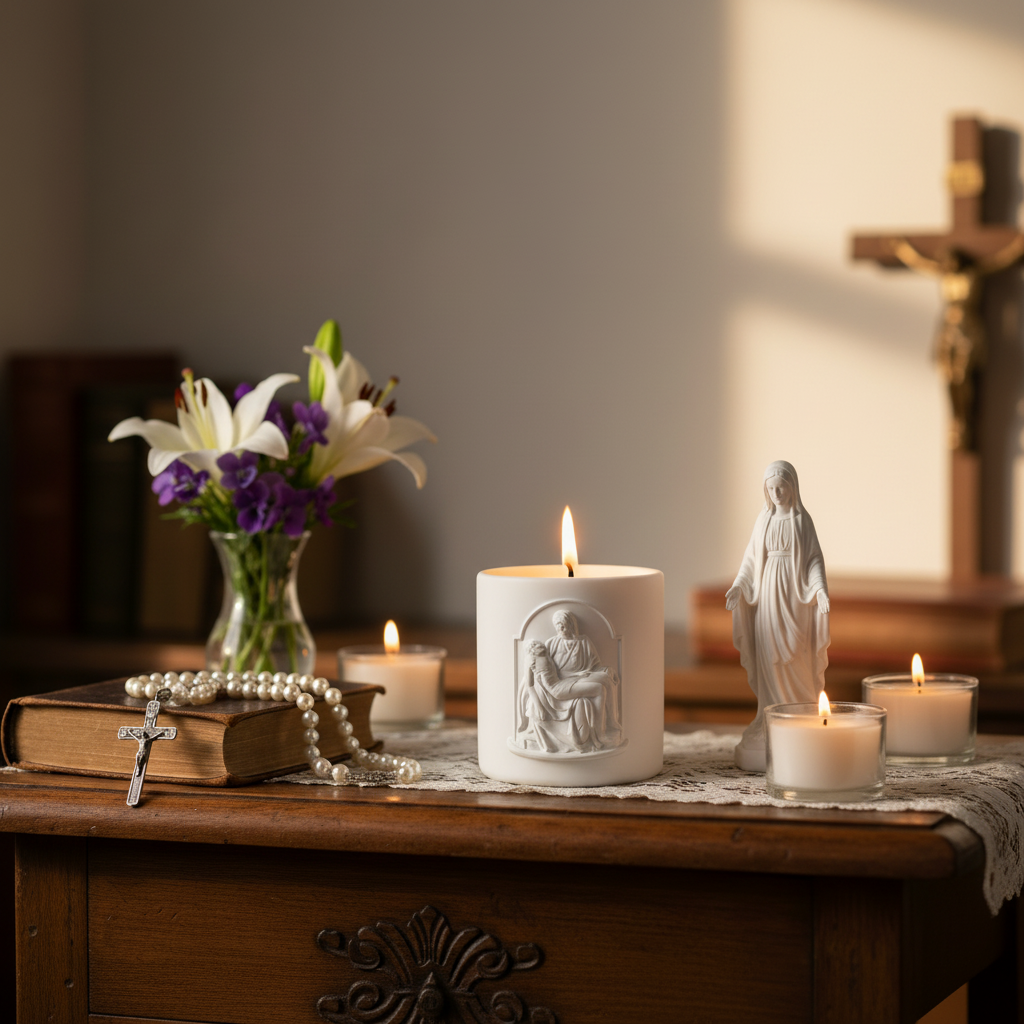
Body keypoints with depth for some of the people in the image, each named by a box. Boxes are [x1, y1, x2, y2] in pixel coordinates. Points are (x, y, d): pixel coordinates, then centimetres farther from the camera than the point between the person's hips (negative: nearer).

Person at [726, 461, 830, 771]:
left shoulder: (802, 520, -3)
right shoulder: (764, 520, 7)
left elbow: (814, 558, -5)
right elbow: (752, 558, 9)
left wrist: (820, 586, -20)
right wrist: (738, 586, -2)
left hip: (794, 597, -4)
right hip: (767, 596, 4)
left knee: (796, 661, -4)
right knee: (770, 661, 4)